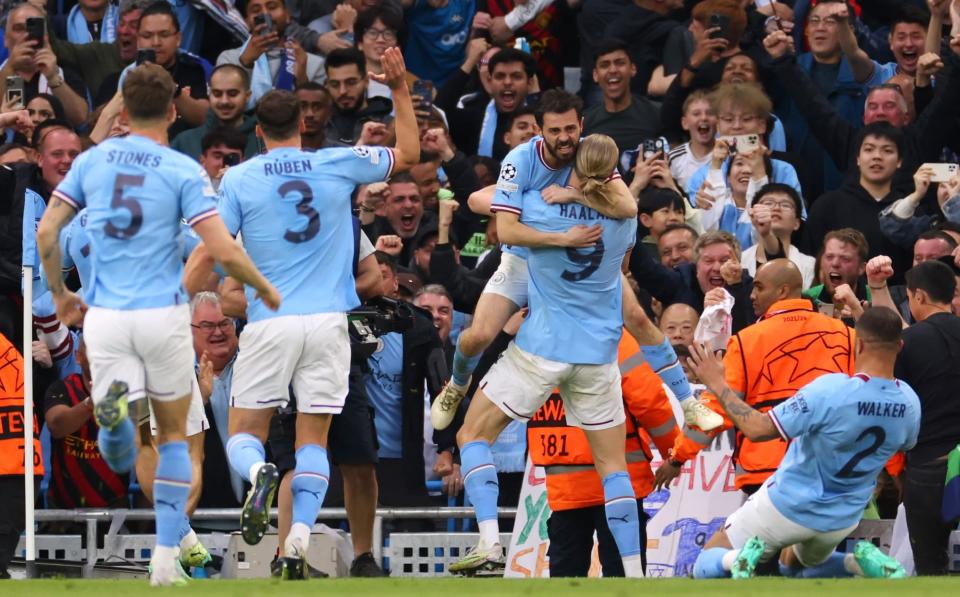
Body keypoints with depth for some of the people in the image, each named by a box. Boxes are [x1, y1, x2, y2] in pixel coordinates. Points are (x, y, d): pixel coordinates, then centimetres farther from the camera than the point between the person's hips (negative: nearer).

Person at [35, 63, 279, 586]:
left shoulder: (91, 161, 5)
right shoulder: (183, 171, -5)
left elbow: (46, 234, 4)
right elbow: (224, 251, -12)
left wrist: (59, 295, 20)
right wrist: (265, 289, 6)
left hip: (104, 318, 2)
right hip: (162, 315, -2)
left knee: (117, 456, 5)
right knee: (173, 436, 18)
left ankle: (115, 406, -32)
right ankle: (166, 557, 9)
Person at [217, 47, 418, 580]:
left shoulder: (239, 179, 0)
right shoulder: (338, 165, 4)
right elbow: (409, 154, 18)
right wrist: (400, 89, 25)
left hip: (269, 323, -1)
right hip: (328, 320, 2)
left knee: (244, 435, 7)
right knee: (313, 440, 7)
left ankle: (259, 474, -29)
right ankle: (298, 540, -11)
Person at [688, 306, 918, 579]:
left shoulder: (830, 390, -32)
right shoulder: (909, 403, -15)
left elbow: (758, 429, -27)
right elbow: (906, 444, 10)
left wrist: (718, 385, -15)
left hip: (788, 505, -5)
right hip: (843, 521, 5)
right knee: (793, 566, 36)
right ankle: (860, 561, 7)